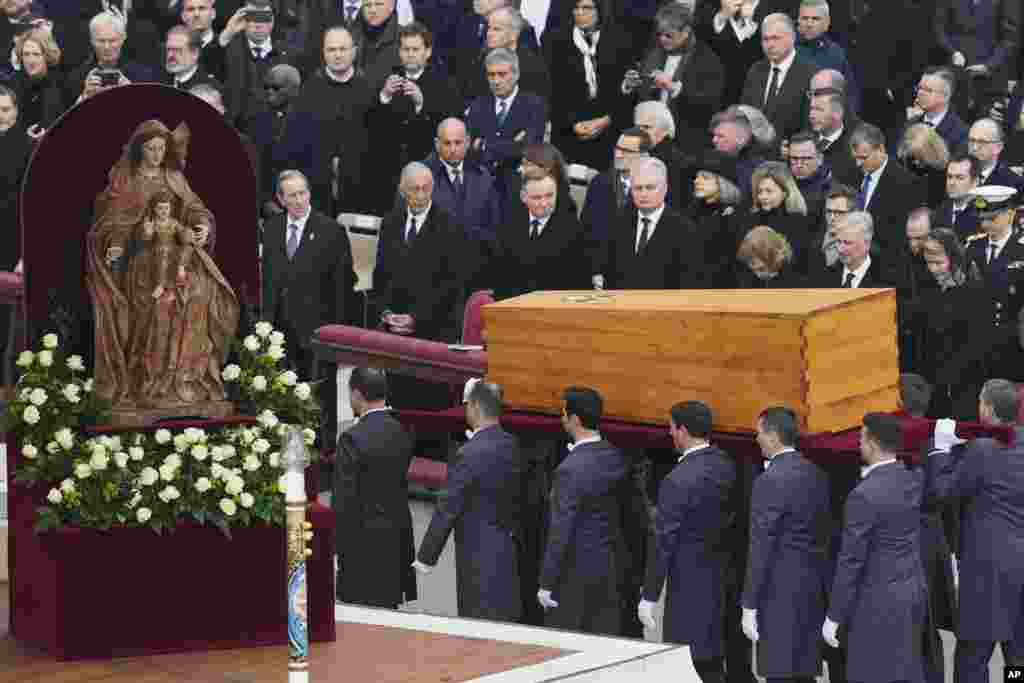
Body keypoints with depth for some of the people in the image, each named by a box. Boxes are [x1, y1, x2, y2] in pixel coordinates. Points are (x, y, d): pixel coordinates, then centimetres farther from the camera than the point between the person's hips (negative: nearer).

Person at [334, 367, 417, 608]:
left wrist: (340, 551, -8)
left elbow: (344, 501, -14)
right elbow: (402, 485, 11)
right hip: (397, 540, 7)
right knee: (388, 608, 13)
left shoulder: (352, 439, -15)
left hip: (363, 542, -7)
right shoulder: (401, 434, 6)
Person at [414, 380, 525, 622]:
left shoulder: (470, 454, -19)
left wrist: (426, 557, -9)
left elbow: (449, 509, -16)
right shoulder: (512, 446, 4)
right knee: (507, 619, 12)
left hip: (478, 555, -8)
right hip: (509, 551, 8)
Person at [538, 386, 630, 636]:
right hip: (611, 567, 7)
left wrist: (547, 583, -13)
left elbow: (561, 531, -19)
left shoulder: (571, 469, -21)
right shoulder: (617, 458, 2)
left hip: (576, 571, -7)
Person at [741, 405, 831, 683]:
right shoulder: (816, 474, 8)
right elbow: (824, 534, 12)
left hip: (779, 589, -8)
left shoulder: (770, 480, -16)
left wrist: (749, 606, -13)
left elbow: (761, 548, -16)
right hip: (813, 584, 8)